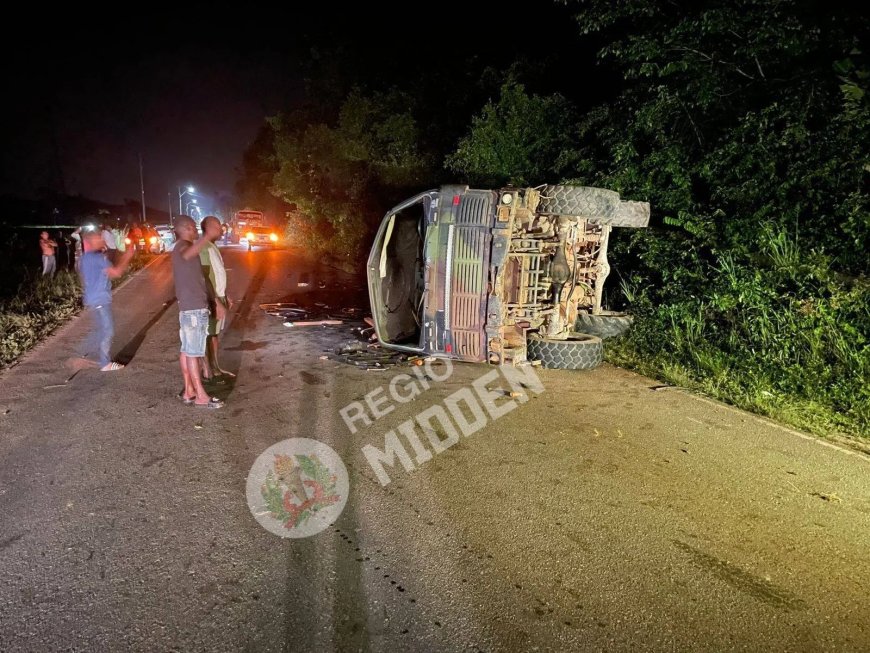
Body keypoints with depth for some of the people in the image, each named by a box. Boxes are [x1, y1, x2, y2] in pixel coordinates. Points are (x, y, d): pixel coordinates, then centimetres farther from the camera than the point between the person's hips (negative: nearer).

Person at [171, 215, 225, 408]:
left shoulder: (187, 248, 20)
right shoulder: (181, 247, -12)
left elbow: (199, 280, 24)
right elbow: (187, 255, -41)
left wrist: (216, 303, 23)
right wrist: (208, 236, -52)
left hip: (192, 307, 10)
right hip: (193, 308, -10)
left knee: (187, 350, 12)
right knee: (193, 352, -6)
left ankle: (188, 390, 19)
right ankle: (201, 395, -2)